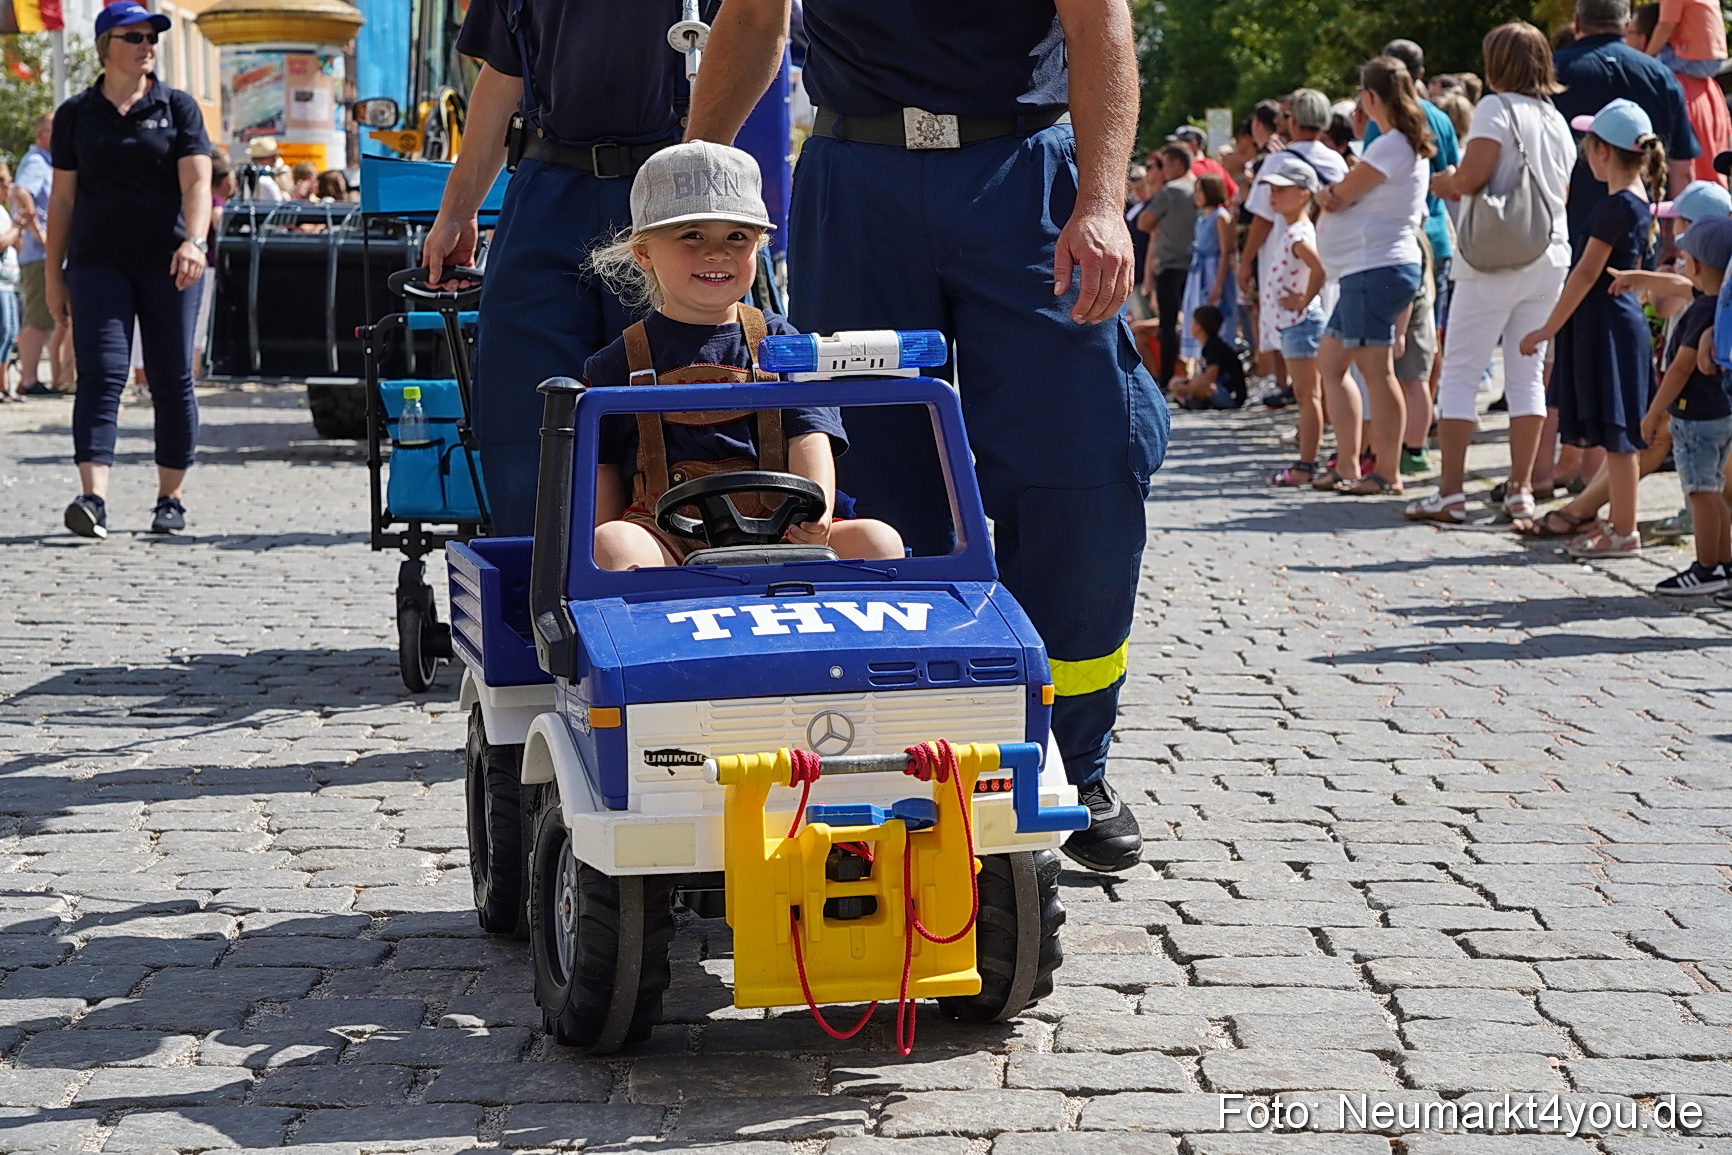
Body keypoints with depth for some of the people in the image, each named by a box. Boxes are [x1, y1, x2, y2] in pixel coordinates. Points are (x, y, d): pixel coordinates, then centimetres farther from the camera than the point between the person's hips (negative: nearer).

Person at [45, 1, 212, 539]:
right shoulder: (76, 114, 10)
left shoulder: (177, 107, 6)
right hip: (98, 262, 0)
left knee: (172, 381, 3)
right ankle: (93, 498, -22)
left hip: (168, 263, 0)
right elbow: (62, 198, 12)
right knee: (101, 373, -12)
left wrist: (194, 241, -22)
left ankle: (170, 498, 13)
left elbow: (197, 181, -5)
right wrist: (53, 275, 9)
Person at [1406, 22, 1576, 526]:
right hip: (1551, 258, 6)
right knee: (1528, 374, 10)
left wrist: (1447, 183, 4)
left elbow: (1472, 175, -18)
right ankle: (1521, 488, 7)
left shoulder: (1496, 108, -8)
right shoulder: (1557, 120, 13)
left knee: (1460, 373, -1)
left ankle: (1450, 492, -4)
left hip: (1494, 260, -6)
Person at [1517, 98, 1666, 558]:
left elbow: (1586, 273, -18)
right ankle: (1618, 523, 20)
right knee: (1614, 435, 14)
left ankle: (1624, 532, -1)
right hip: (1620, 318, 10)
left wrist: (1549, 328, -14)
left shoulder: (1616, 206, -17)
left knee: (1615, 433, -5)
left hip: (1606, 324, -10)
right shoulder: (1640, 202, 11)